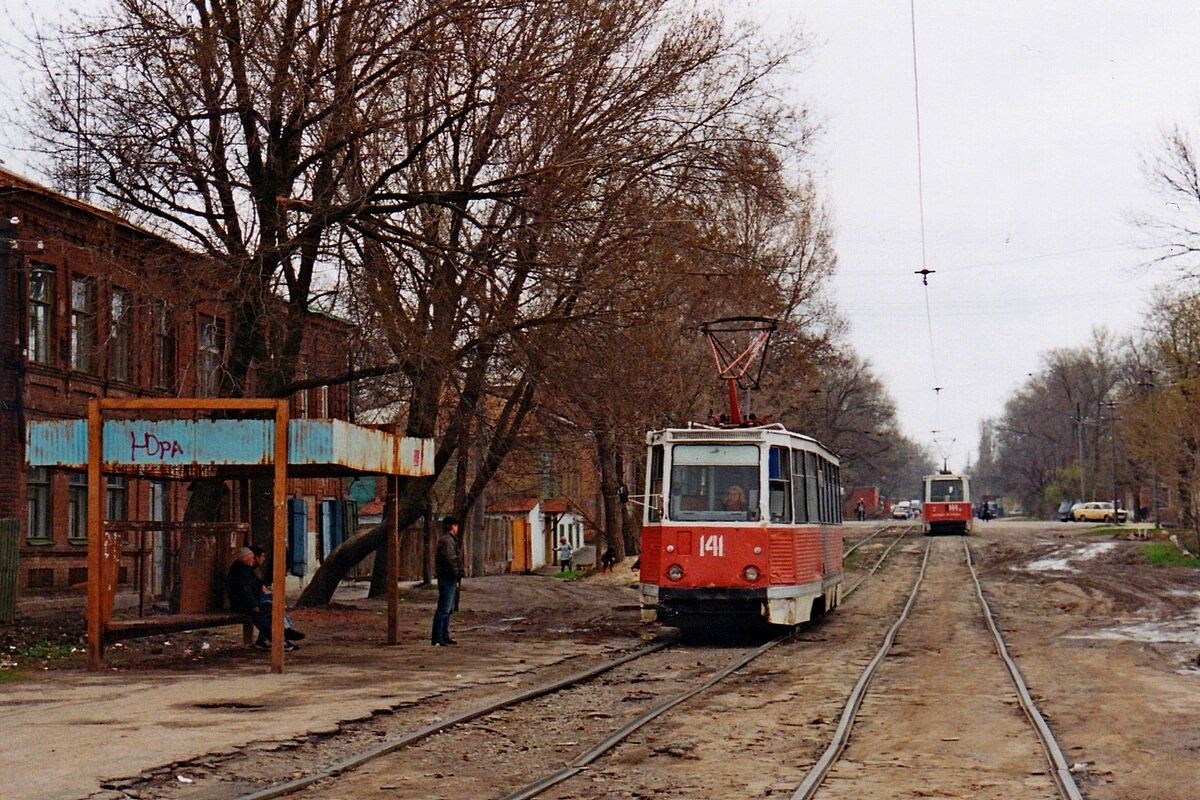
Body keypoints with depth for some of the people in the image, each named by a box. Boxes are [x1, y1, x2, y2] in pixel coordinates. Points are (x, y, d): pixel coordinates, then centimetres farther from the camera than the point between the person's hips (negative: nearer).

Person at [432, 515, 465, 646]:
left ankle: (444, 636, 21)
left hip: (450, 578, 11)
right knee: (444, 609, -11)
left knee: (448, 609, 15)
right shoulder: (447, 540, -14)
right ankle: (437, 639, -11)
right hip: (447, 578, -11)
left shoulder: (450, 540, 19)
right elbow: (450, 560, -22)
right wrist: (459, 573, -14)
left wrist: (461, 570, 12)